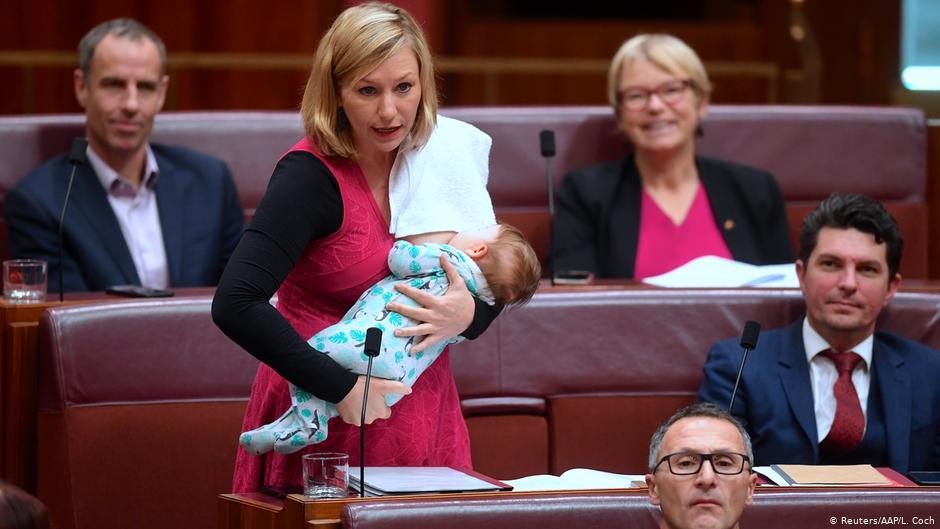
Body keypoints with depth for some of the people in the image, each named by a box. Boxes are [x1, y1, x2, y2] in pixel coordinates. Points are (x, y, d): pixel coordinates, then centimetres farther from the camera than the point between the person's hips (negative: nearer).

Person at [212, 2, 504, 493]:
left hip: (425, 413, 5)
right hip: (329, 431, -5)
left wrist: (467, 314, -13)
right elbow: (235, 305, -27)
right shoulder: (310, 174, -16)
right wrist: (342, 388, -25)